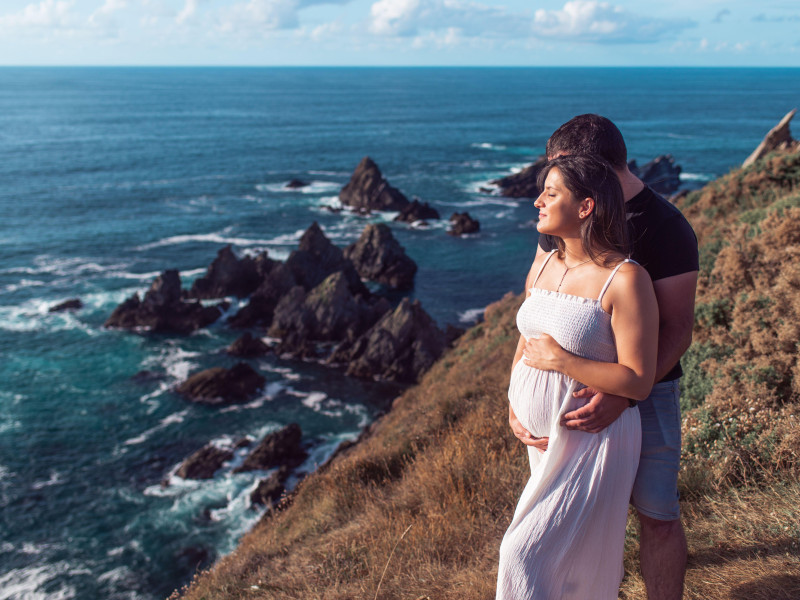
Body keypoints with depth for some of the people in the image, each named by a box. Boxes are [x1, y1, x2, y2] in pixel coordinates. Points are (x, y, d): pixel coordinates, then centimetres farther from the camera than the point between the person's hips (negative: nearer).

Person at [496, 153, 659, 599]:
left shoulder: (625, 279, -20)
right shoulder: (543, 266, 2)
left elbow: (638, 382, -22)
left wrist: (560, 360, -22)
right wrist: (514, 404, 9)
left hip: (592, 440, -7)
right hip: (542, 433, 7)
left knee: (526, 554, -6)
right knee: (565, 550, 23)